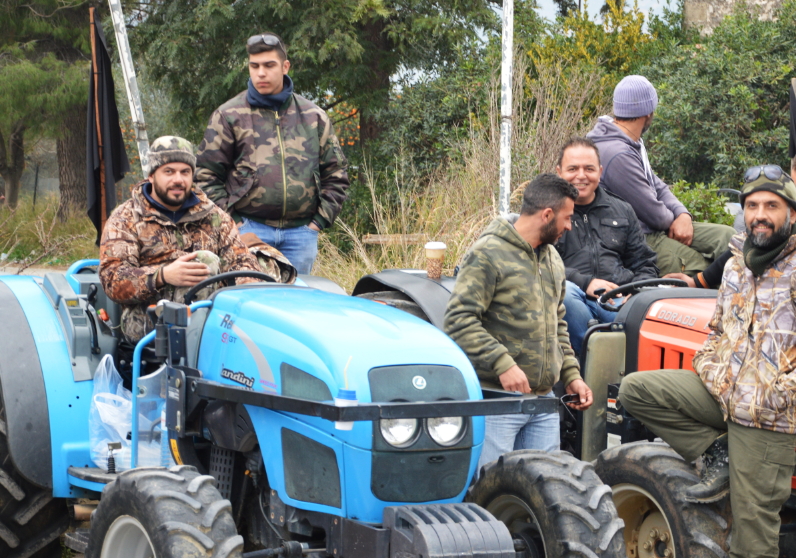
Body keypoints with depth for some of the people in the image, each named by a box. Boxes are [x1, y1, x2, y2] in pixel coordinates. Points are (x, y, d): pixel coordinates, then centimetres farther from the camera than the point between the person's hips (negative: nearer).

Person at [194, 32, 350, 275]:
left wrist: (320, 221, 5)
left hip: (301, 233, 3)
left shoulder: (314, 116, 12)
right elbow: (206, 175, 4)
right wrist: (229, 222, -4)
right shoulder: (228, 115, 5)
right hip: (249, 228, -2)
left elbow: (335, 174, 16)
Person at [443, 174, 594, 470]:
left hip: (543, 401, 8)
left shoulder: (551, 259, 17)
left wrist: (571, 374, 16)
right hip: (497, 399, -8)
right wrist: (502, 364, -25)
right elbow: (458, 320, -18)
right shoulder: (487, 254, -10)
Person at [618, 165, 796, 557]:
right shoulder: (736, 265, 14)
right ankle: (717, 452, -1)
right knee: (635, 389, -7)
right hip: (721, 390, 7)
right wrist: (707, 368, 9)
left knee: (753, 519, -5)